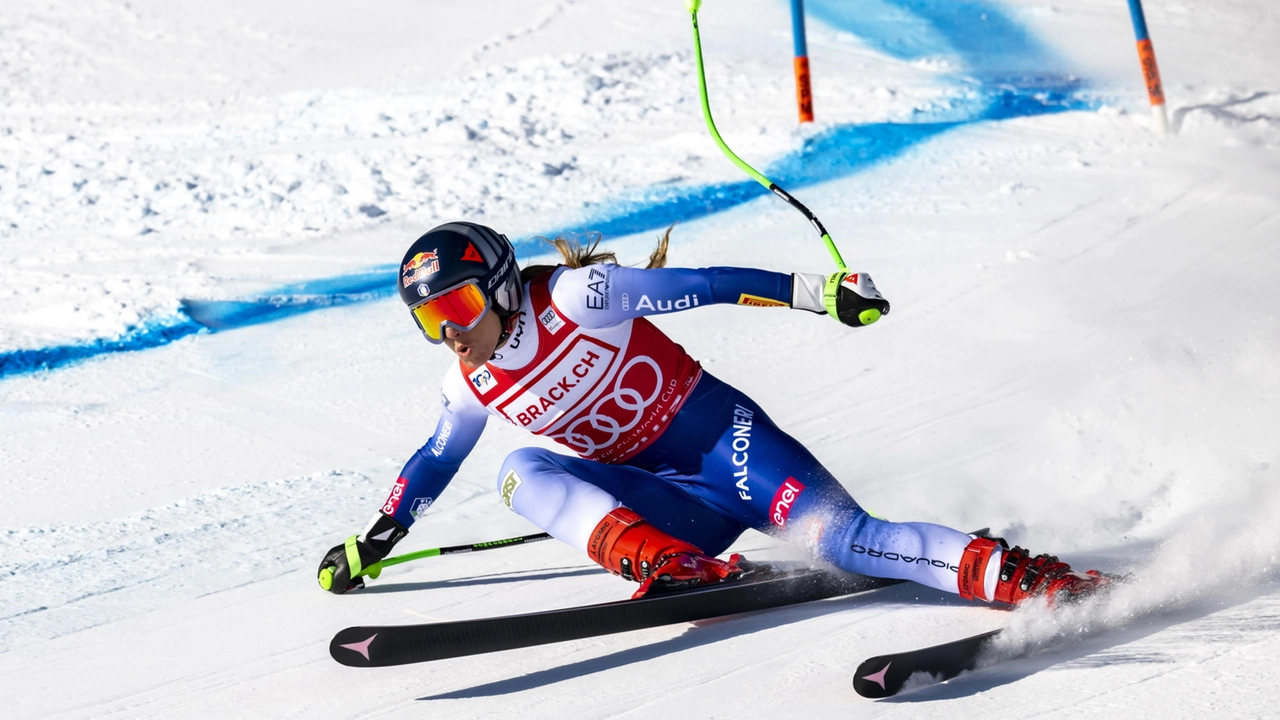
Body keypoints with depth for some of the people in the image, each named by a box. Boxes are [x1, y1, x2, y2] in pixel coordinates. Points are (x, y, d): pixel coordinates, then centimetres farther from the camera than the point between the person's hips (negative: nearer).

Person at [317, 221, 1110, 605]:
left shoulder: (574, 296, -11)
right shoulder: (472, 385, 8)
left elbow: (700, 285, -13)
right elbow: (436, 461, 27)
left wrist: (815, 291, -19)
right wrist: (374, 540, 30)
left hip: (721, 437, -5)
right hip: (673, 502, 5)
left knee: (841, 537, -27)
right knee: (523, 472, -18)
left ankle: (1023, 576, -30)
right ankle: (675, 566, -37)